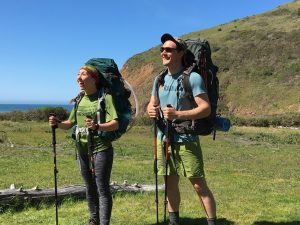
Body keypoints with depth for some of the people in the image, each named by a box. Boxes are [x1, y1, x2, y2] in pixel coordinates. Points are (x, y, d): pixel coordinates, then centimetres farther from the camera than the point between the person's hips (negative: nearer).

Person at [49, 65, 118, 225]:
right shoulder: (79, 100, 10)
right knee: (90, 188, 18)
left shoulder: (105, 97, -11)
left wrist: (97, 126, -37)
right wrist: (57, 124, -4)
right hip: (82, 150, 7)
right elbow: (70, 123, 17)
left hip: (101, 149, -7)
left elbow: (115, 124, -20)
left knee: (102, 188, -4)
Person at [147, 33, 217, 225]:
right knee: (170, 184, 16)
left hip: (186, 140, -6)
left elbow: (206, 108, -15)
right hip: (164, 139, 6)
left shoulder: (193, 77, -11)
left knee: (199, 185, -1)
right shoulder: (159, 79, 10)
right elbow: (151, 105, 16)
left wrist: (178, 114, -25)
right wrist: (151, 111, -8)